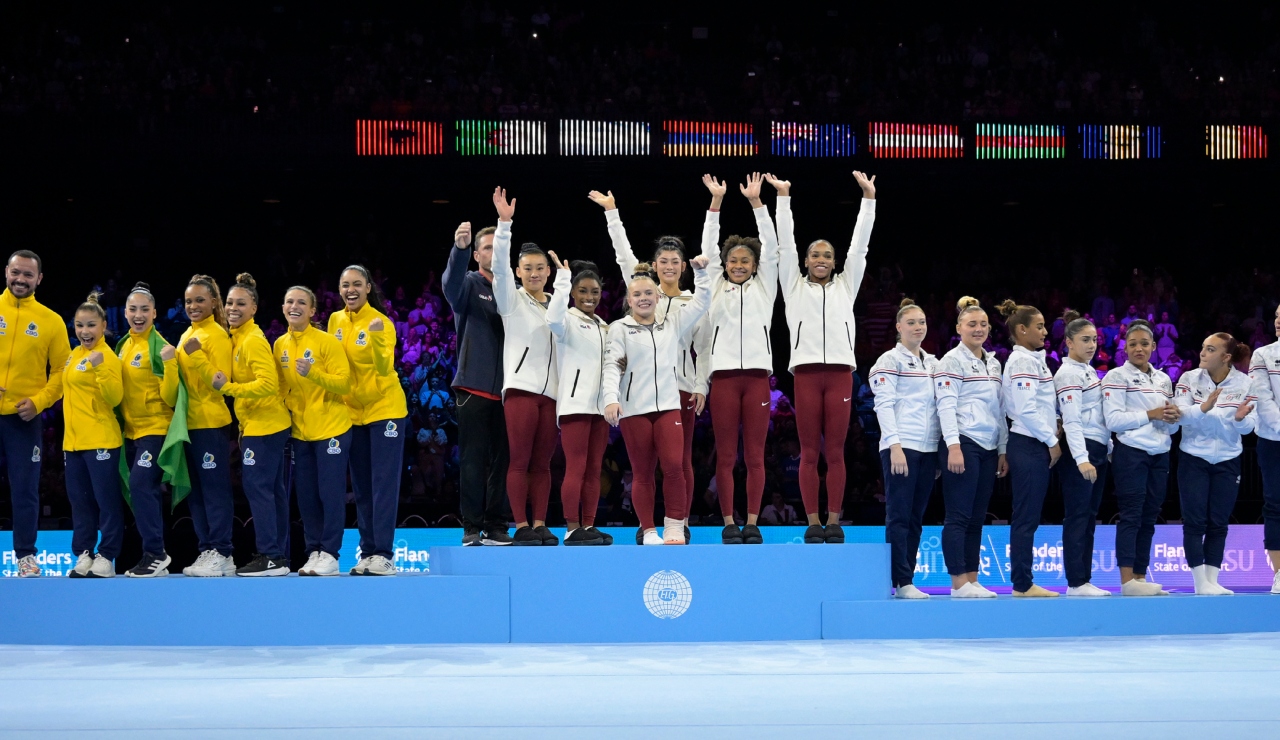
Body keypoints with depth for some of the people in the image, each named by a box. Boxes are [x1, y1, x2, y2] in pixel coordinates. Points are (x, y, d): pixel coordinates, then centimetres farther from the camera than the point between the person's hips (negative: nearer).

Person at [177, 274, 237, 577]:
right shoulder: (187, 336, 14)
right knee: (196, 492, 10)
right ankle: (206, 551, 15)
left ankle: (221, 554, -4)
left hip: (211, 423, -8)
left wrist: (197, 357, -25)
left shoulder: (217, 335, -8)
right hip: (189, 423, 8)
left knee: (215, 490, -6)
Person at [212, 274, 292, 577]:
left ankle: (271, 557, -8)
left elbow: (268, 383, -22)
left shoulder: (253, 340, -14)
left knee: (257, 486, -10)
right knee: (271, 490, 10)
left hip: (264, 425, -10)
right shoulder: (236, 338, 15)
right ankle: (279, 556, 15)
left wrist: (228, 387, -21)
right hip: (255, 424, 10)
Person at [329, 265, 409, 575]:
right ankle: (367, 552, 15)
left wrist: (377, 338, -39)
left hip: (385, 408, -6)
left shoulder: (381, 322, -13)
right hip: (352, 411, 6)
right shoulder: (335, 320, 3)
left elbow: (385, 369, -25)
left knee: (384, 483, -6)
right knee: (361, 487, 9)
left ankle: (383, 554, -6)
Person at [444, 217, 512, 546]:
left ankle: (496, 526, 8)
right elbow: (451, 283, -22)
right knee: (473, 458, -2)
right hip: (475, 386, -3)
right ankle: (472, 528, 1)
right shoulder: (469, 285, 3)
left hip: (506, 387, 3)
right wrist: (459, 247, -39)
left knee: (502, 459, 3)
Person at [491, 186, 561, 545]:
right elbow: (500, 266, -12)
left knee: (542, 462, 5)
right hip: (521, 387, -4)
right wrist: (504, 223, -21)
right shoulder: (512, 299, 4)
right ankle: (521, 526, -2)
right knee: (520, 461, -5)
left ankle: (540, 524, 8)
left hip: (551, 391, 4)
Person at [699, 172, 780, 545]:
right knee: (725, 456, -1)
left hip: (757, 374, 0)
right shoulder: (716, 286, 13)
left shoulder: (764, 286, 13)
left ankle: (752, 523, 5)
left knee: (755, 455, 1)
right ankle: (729, 523, 4)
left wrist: (755, 200, -2)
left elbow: (771, 245, 5)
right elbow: (708, 245, 6)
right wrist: (716, 200, -1)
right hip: (724, 375, 0)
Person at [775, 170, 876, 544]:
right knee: (809, 452, 0)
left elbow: (859, 245, 12)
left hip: (840, 372, 1)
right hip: (806, 372, -1)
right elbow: (785, 244, 8)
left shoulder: (845, 285, 17)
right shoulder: (794, 285, 13)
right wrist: (783, 197, 3)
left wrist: (869, 198, 7)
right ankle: (813, 522, 3)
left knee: (835, 451, 2)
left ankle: (834, 521, 5)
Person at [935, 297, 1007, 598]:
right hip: (964, 444, -7)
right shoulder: (952, 361, -3)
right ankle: (959, 582, -5)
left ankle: (972, 580, 10)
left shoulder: (993, 363, 19)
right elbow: (946, 406, -11)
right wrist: (953, 446, -19)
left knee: (977, 518, 7)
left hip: (988, 448, 7)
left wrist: (1003, 450, 16)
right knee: (959, 516, -6)